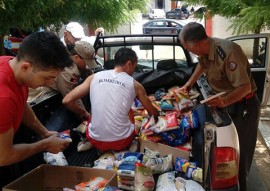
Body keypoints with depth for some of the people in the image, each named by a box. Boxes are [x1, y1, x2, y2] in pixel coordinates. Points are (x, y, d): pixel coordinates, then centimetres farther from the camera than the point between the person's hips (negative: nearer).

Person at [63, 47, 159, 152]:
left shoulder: (94, 77, -1)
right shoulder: (135, 85, -2)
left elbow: (67, 101, -2)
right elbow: (153, 112, 13)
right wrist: (156, 115, 37)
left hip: (95, 141, 1)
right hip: (121, 142, -1)